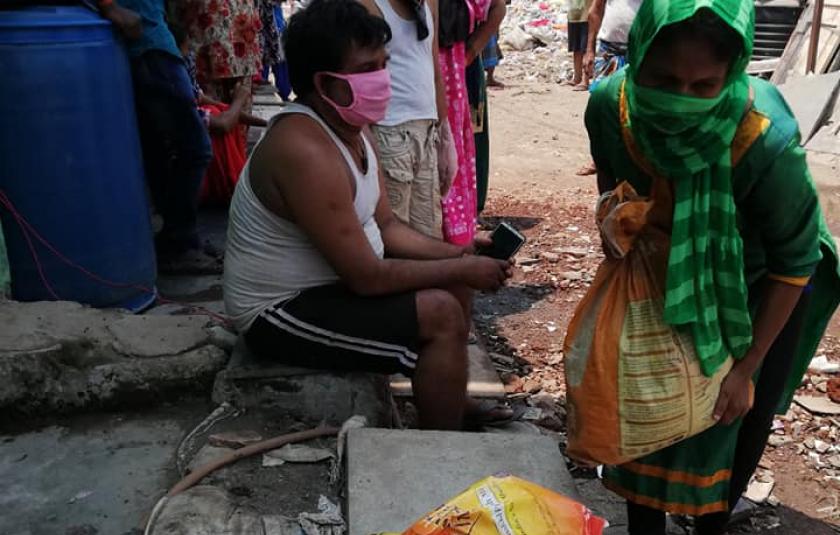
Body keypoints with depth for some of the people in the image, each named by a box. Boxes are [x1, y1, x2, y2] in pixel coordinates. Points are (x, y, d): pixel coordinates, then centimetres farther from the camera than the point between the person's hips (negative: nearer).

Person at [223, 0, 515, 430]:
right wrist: (461, 271, -17)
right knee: (441, 315, -20)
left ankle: (449, 401, 29)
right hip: (281, 312, -10)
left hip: (323, 281, 10)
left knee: (449, 281, 13)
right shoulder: (306, 151, -29)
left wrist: (459, 256, -6)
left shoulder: (353, 129, 2)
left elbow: (386, 226, 7)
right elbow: (367, 276, -28)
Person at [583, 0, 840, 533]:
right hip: (666, 273, 3)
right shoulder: (610, 105, -28)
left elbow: (793, 263, -22)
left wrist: (747, 367, -17)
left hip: (756, 285, -2)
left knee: (740, 413, 9)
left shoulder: (768, 143, -38)